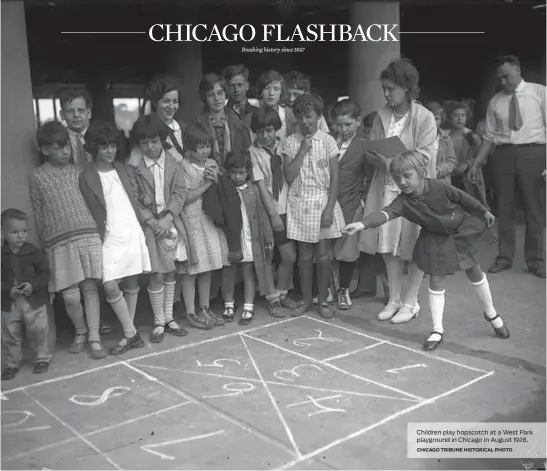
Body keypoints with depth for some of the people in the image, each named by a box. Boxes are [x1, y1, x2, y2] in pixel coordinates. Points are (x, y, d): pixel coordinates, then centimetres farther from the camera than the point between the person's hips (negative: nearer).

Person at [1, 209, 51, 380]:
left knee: (38, 333, 6)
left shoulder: (33, 252, -6)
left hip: (34, 302, -1)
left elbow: (45, 273, -4)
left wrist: (33, 285, -20)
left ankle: (42, 358, 26)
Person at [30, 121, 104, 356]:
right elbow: (38, 213, 7)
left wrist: (94, 230, 4)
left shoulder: (78, 170, 11)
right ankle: (80, 333, 23)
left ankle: (94, 337, 12)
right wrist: (46, 242, 5)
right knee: (70, 295, -3)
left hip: (88, 236, 1)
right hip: (60, 243, -1)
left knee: (90, 288, 1)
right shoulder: (37, 176, 5)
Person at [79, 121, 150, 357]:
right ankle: (131, 333, 0)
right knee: (110, 286, -14)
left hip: (133, 233, 4)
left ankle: (129, 332, 19)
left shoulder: (120, 168, 10)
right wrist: (97, 237, -9)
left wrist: (142, 224, 7)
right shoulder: (86, 176, -4)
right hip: (110, 238, -4)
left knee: (132, 285, 8)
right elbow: (88, 212, -3)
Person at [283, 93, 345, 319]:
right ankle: (306, 298, 22)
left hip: (323, 202, -1)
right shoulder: (290, 142, 1)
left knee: (323, 255, 3)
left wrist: (330, 208, -10)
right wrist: (303, 151, -12)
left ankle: (323, 300, 17)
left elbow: (335, 178, -4)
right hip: (300, 204, 1)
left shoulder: (327, 141, -3)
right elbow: (289, 176, -7)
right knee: (304, 255, 8)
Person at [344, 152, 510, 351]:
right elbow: (386, 213, -45)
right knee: (436, 280, -1)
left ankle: (491, 314, 38)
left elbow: (464, 198, -12)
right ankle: (437, 330, 12)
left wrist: (484, 213, 4)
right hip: (436, 240, 1)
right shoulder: (403, 201, -27)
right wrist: (363, 223, -64)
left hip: (462, 230, -1)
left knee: (474, 272, 14)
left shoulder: (439, 186, -29)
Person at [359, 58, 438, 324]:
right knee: (389, 246, 9)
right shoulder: (382, 116, 4)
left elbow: (422, 158, -15)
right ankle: (394, 299, 23)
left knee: (414, 247, 4)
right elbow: (371, 152, 6)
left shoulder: (424, 118, -9)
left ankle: (410, 302, 18)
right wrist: (377, 158, -16)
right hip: (387, 187, 4)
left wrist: (391, 160, -22)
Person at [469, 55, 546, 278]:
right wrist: (476, 163, 6)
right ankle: (504, 257, 16)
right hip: (503, 154, 3)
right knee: (504, 207, 7)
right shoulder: (496, 101, 10)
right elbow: (489, 136, 11)